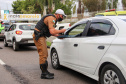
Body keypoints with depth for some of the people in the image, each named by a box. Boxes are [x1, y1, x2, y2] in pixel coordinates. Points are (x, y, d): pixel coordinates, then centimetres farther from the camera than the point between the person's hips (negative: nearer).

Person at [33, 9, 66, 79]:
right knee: (43, 55, -10)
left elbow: (50, 31, 23)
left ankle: (45, 71, 21)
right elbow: (52, 31, -28)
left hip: (41, 36, 11)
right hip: (39, 36, -11)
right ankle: (44, 74, -4)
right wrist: (61, 31, -13)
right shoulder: (52, 18, -16)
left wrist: (58, 35, 14)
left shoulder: (52, 18, 17)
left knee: (45, 54, 13)